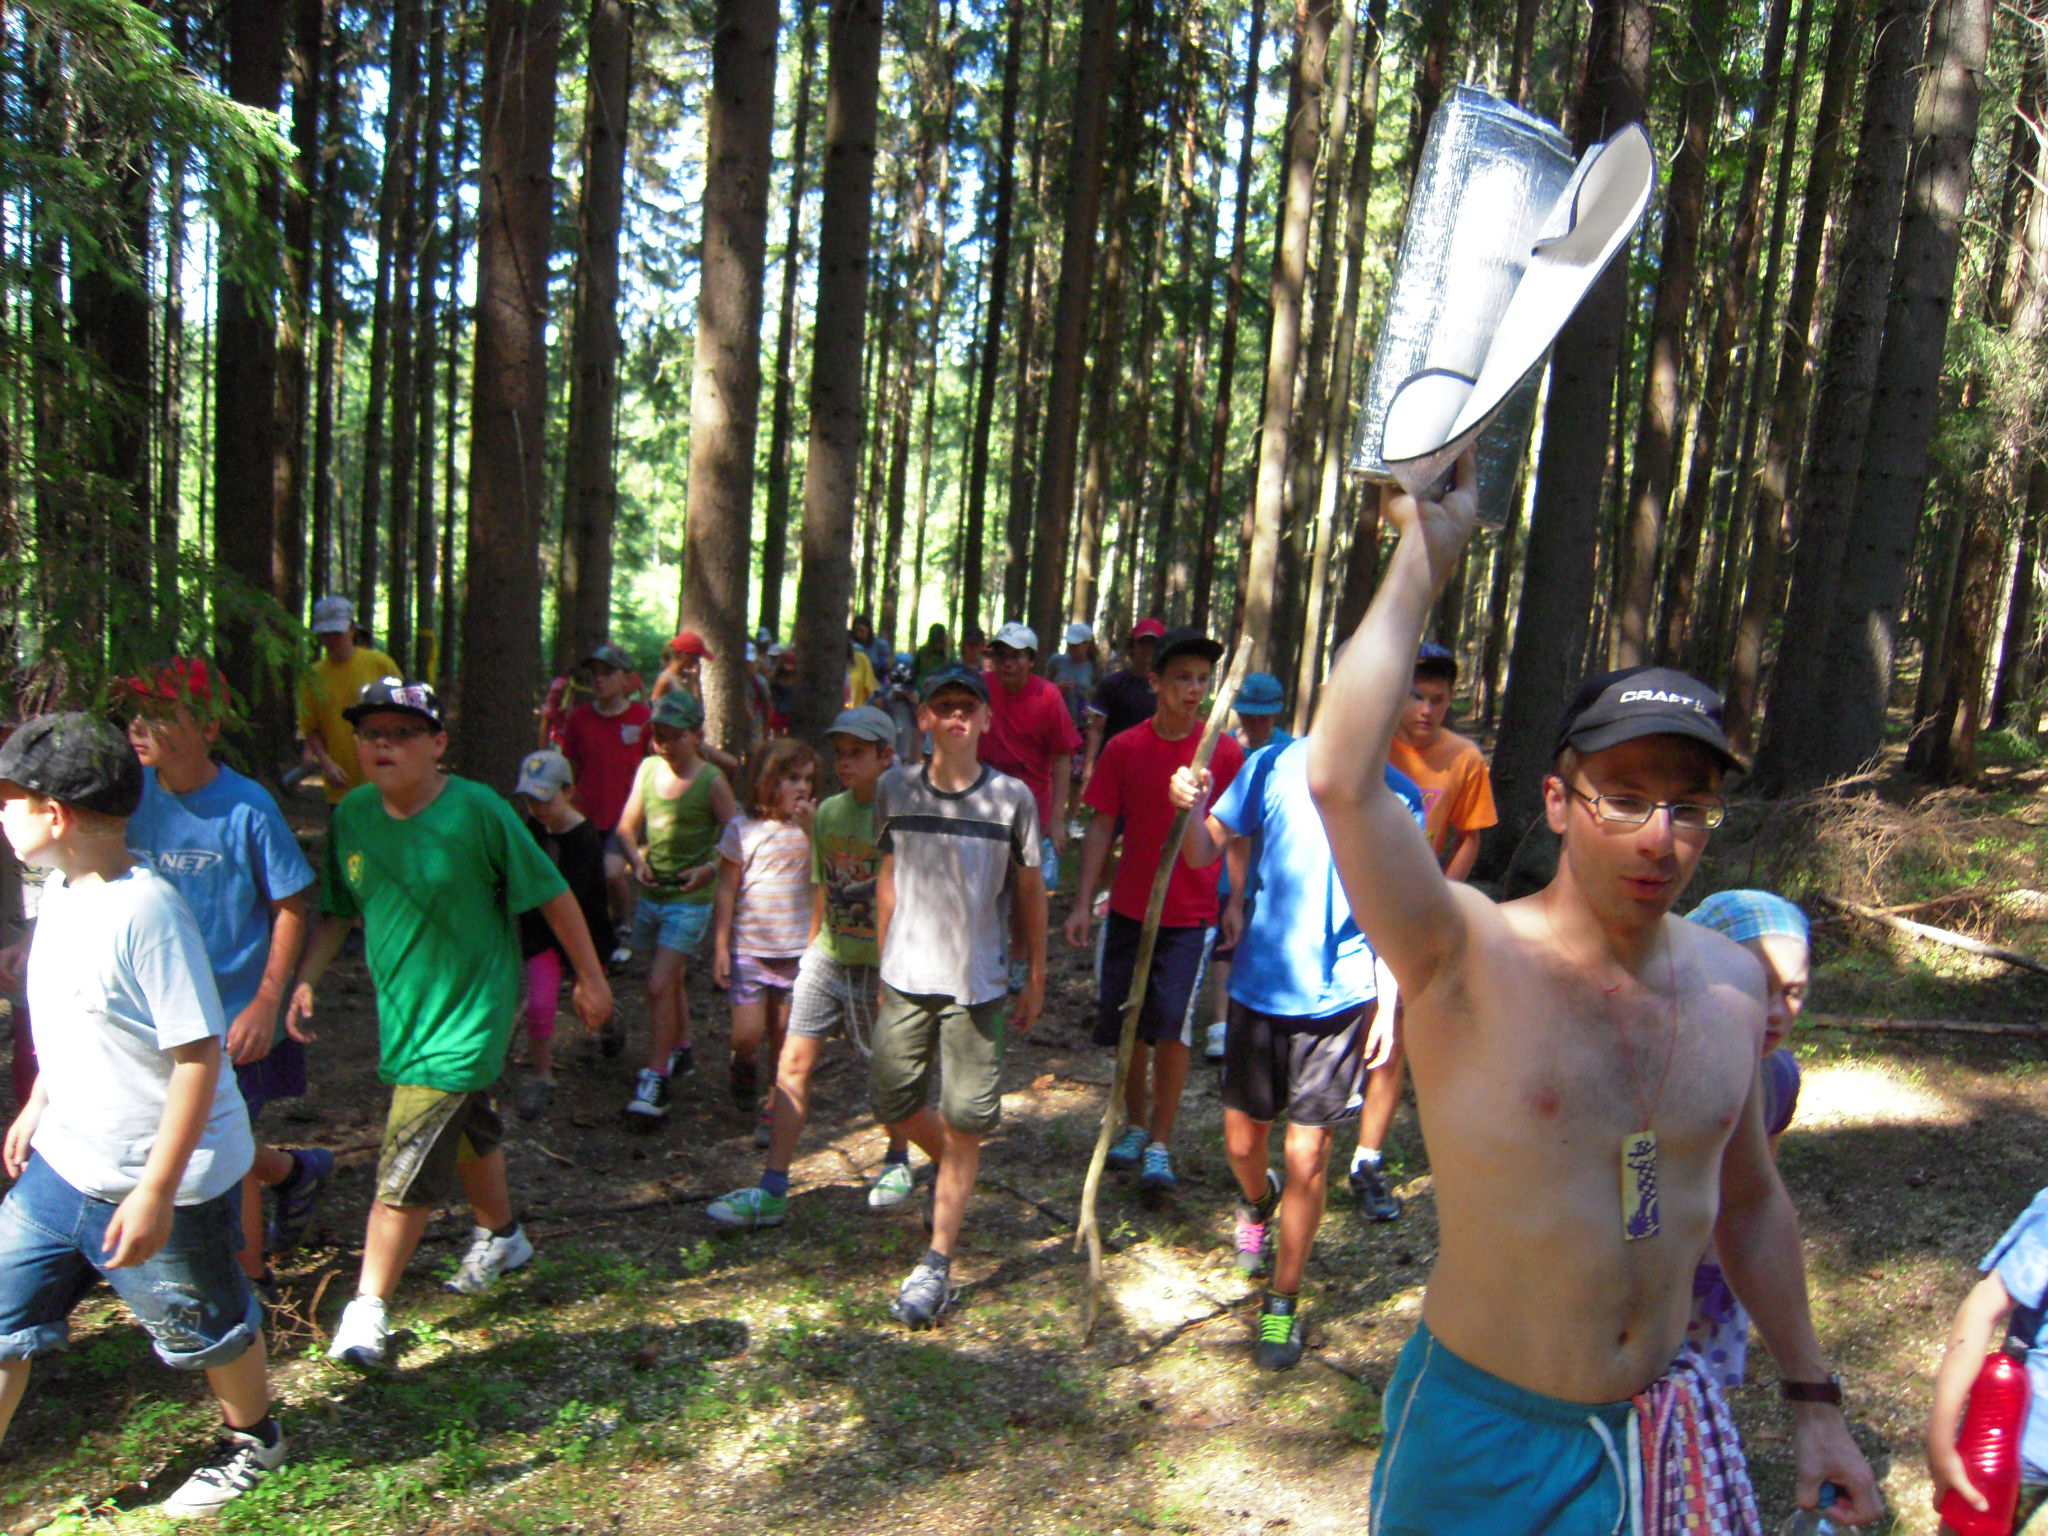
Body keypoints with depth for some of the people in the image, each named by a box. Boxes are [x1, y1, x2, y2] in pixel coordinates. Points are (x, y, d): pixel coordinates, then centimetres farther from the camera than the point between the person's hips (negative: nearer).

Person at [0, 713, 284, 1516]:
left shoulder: (145, 912, -27)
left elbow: (198, 1056, -27)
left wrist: (155, 1192, -26)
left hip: (161, 1183, -8)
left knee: (205, 1328, 14)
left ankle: (252, 1440, 41)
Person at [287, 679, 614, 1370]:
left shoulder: (476, 810, -19)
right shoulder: (351, 815, -2)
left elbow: (551, 893, -11)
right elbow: (337, 911, 10)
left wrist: (591, 977, -6)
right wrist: (304, 977, -5)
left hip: (467, 1015, -6)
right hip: (401, 1006, 6)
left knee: (409, 1163, -7)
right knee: (466, 1131, 25)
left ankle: (369, 1308, 8)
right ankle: (501, 1236, 48)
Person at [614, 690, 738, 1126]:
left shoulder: (712, 782, -11)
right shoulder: (648, 769, 3)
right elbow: (627, 826, 11)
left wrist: (711, 868, -23)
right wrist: (638, 859, -7)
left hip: (690, 898, -6)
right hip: (653, 893, 6)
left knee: (659, 984, -13)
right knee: (671, 980, 21)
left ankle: (655, 1081, -6)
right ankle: (681, 1049, 41)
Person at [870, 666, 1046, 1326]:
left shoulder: (1011, 797, -5)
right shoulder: (895, 788, 2)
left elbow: (1030, 889, 3)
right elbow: (888, 876, 11)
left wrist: (1036, 977, 5)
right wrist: (883, 960, 12)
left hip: (977, 986, -3)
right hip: (906, 978, 3)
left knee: (963, 1126, 1)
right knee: (894, 1107, 11)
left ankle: (937, 1265, 14)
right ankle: (953, 1170, 44)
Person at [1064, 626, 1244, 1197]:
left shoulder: (1225, 752, -5)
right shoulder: (1124, 749, -2)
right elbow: (1101, 827, 2)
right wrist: (1082, 903, -1)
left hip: (1191, 916, -2)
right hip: (1129, 910, 2)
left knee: (1172, 1029, -6)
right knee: (1129, 1028, 11)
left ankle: (1160, 1147, 9)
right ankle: (1135, 1126, 32)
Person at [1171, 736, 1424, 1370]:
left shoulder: (1398, 796, -3)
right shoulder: (1273, 766, -5)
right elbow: (1205, 853, -2)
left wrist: (1389, 999, 0)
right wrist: (1191, 808, -22)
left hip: (1338, 1001, -1)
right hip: (1260, 986, 1)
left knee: (1307, 1157, 1)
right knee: (1242, 1142, 15)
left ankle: (1282, 1303, 23)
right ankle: (1258, 1202, 51)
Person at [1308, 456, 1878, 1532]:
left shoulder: (1731, 980, -3)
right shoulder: (1470, 959, -21)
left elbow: (1749, 1199, 11)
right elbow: (1340, 778, -38)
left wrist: (1812, 1399, 16)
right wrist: (1425, 555, -30)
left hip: (1662, 1427, 5)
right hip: (1485, 1433, -4)